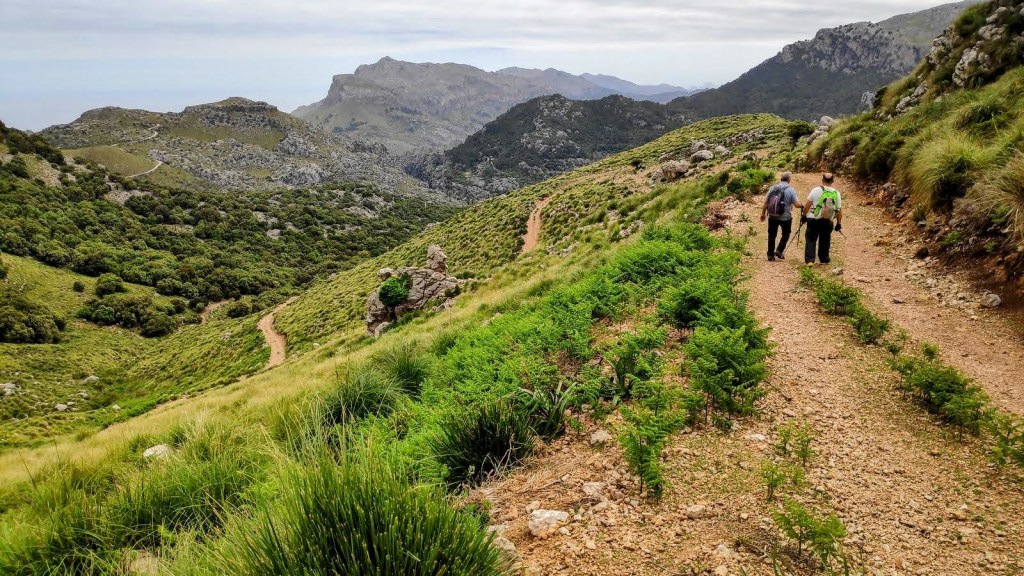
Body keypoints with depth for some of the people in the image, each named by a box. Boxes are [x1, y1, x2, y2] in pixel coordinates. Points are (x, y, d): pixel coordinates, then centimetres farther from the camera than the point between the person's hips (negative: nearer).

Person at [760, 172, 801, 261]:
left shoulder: (773, 188, 1)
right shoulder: (790, 190, -9)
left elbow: (766, 202, 3)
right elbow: (797, 204, -13)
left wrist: (763, 213, 13)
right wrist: (802, 205, 9)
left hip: (772, 216, 3)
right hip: (785, 217, -3)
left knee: (772, 235, 12)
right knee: (786, 234, 19)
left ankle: (770, 255, 14)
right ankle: (779, 251, 8)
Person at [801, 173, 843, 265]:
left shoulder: (816, 190, -8)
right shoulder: (837, 193, -1)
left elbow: (807, 205, -6)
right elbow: (839, 210, 1)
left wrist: (804, 216, 7)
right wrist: (839, 223, 10)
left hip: (813, 220, -2)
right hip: (827, 222, 2)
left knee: (811, 240, 2)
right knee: (824, 241, 17)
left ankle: (809, 260, -7)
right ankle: (824, 259, 28)